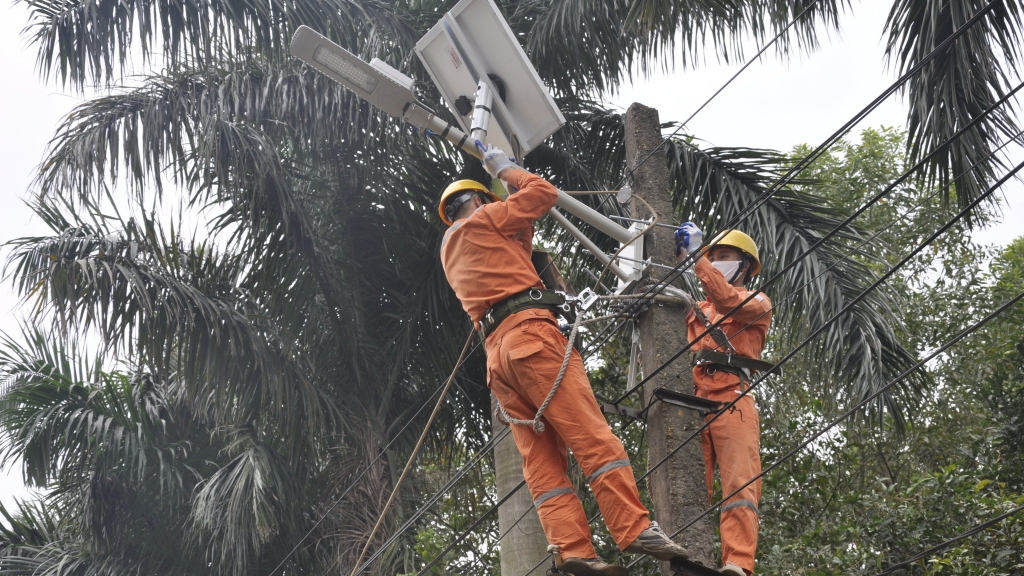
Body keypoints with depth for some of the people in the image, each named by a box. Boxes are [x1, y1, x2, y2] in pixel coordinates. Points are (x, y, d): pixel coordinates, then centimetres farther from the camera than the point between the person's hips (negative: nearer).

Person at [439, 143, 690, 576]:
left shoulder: (450, 253, 31)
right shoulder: (479, 220, 10)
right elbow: (544, 193, 14)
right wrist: (504, 170, 27)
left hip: (497, 353, 8)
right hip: (530, 333, -8)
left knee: (542, 460, -3)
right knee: (592, 436, -15)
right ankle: (634, 530, -23)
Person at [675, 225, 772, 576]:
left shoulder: (757, 302, 17)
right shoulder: (698, 308, 33)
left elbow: (728, 301, -5)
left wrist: (695, 257, -6)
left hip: (731, 399, -5)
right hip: (691, 402, 5)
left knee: (739, 484, -16)